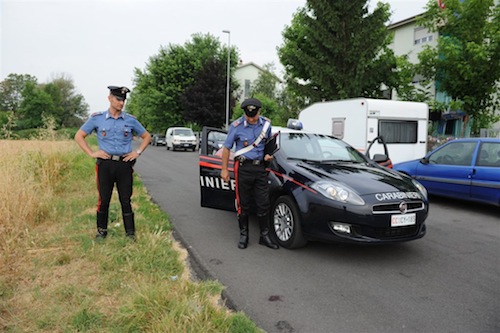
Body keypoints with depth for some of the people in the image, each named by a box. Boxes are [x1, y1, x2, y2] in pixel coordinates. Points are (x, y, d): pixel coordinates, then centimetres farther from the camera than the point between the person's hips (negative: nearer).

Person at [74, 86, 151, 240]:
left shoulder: (130, 120, 6)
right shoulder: (97, 118, 4)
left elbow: (147, 136, 17)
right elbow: (79, 136, 9)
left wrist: (138, 152, 4)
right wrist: (92, 153, -1)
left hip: (125, 164, 0)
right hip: (105, 164, 0)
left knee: (126, 200, 4)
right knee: (103, 200, 5)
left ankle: (130, 232, 12)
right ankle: (101, 231, 21)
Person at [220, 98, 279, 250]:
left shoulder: (266, 124, 4)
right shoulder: (236, 126, -7)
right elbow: (226, 148, 0)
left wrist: (268, 155, 0)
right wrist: (224, 169, -1)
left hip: (260, 167, 3)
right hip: (243, 168, -3)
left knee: (263, 204, 4)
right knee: (243, 204, 5)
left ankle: (265, 236, 16)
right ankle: (243, 235, 19)